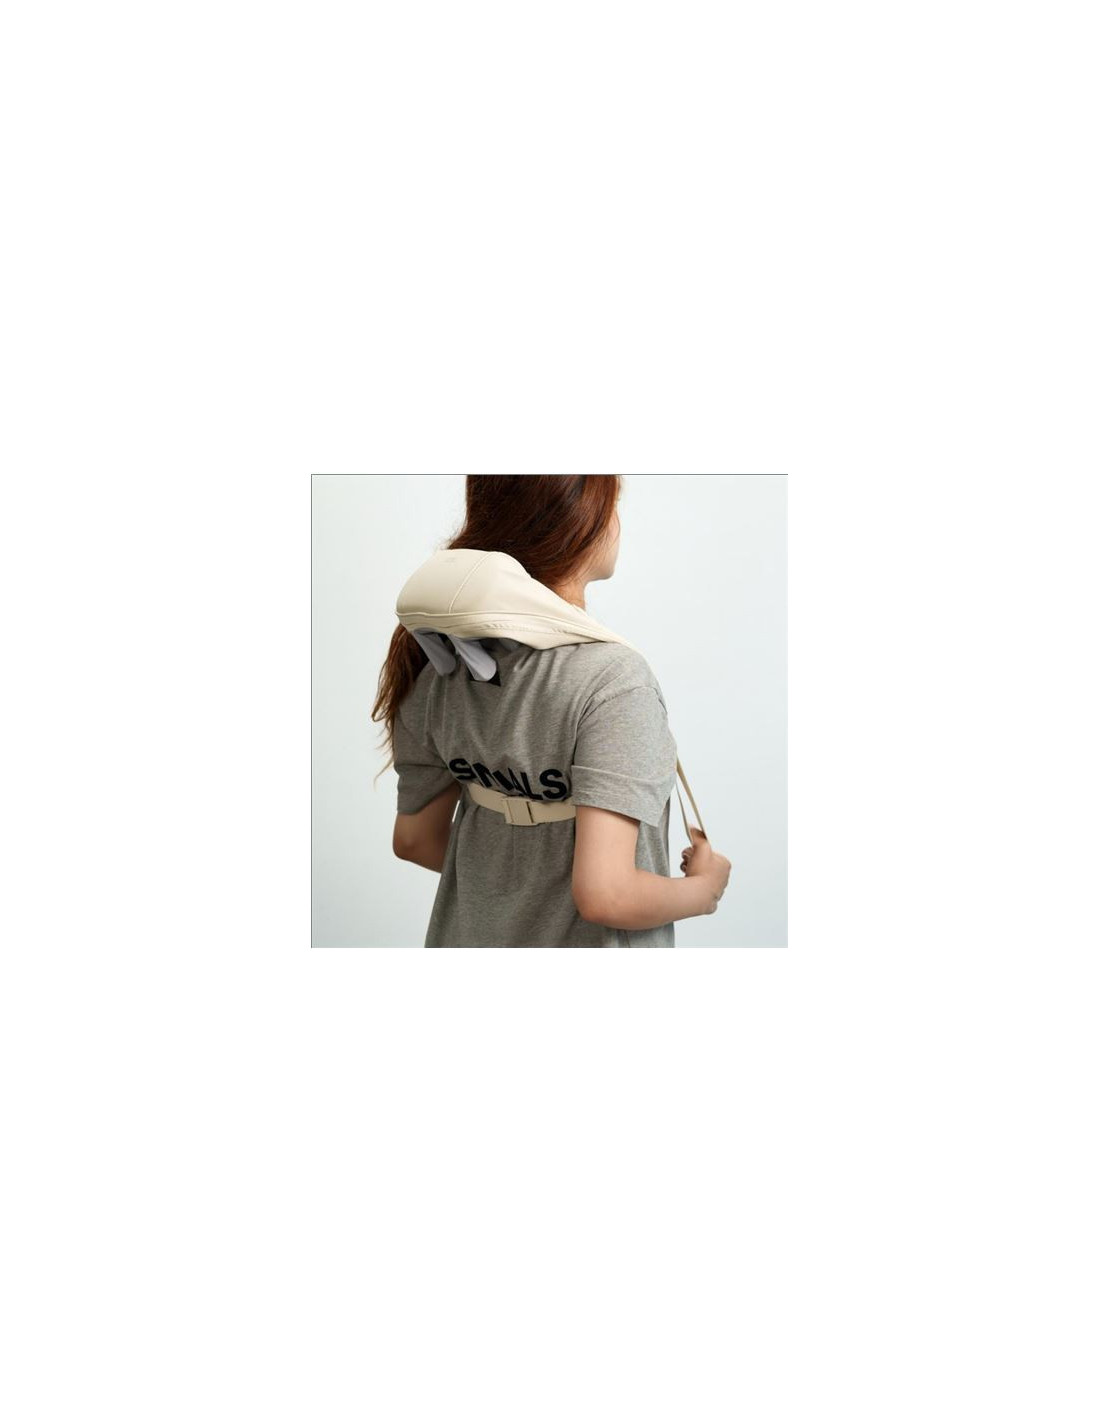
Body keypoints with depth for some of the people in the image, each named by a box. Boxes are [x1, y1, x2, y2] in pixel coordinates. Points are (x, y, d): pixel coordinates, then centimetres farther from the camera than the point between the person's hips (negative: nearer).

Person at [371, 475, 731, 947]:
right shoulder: (614, 678, -26)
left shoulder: (444, 663, -7)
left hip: (468, 935, 6)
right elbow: (605, 895, -30)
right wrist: (704, 889, -11)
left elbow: (413, 839, 2)